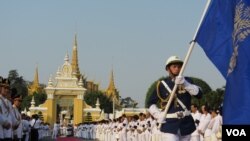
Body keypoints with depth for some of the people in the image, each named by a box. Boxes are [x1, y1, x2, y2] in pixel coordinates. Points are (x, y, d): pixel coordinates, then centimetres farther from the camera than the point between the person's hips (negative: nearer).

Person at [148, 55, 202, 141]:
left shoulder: (187, 81, 7)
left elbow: (199, 94, -10)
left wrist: (185, 84, -23)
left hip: (186, 123, 4)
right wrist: (158, 115, -8)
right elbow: (151, 103, 7)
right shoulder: (162, 85, 0)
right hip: (169, 124, -4)